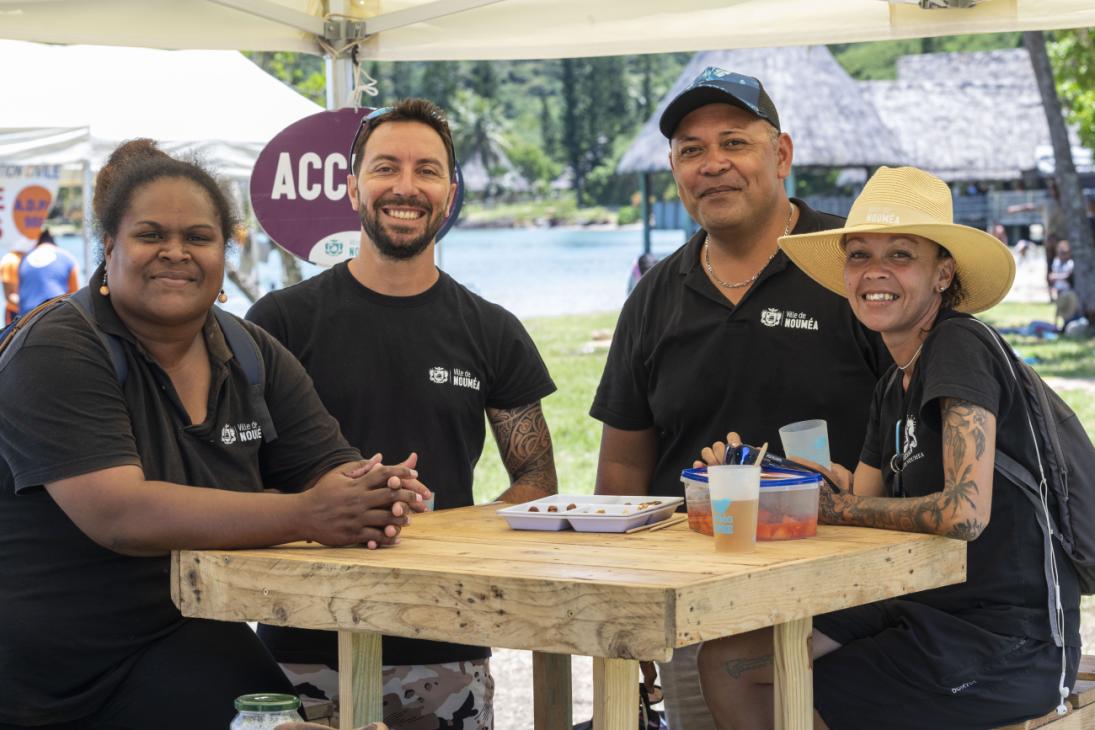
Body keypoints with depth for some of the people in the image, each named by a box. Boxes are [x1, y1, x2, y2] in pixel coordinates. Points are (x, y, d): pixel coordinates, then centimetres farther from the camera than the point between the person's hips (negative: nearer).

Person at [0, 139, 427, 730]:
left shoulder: (254, 358, 8)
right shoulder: (57, 354, -12)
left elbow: (335, 470, 2)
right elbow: (118, 514, -25)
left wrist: (377, 499, -24)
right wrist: (305, 516, -33)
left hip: (179, 655, 5)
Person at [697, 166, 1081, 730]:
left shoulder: (960, 347, -15)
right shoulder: (893, 388, 12)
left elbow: (964, 513, -26)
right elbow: (860, 510, 10)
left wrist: (838, 505, -13)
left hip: (1007, 648, -8)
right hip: (929, 614, 8)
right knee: (726, 664, 5)